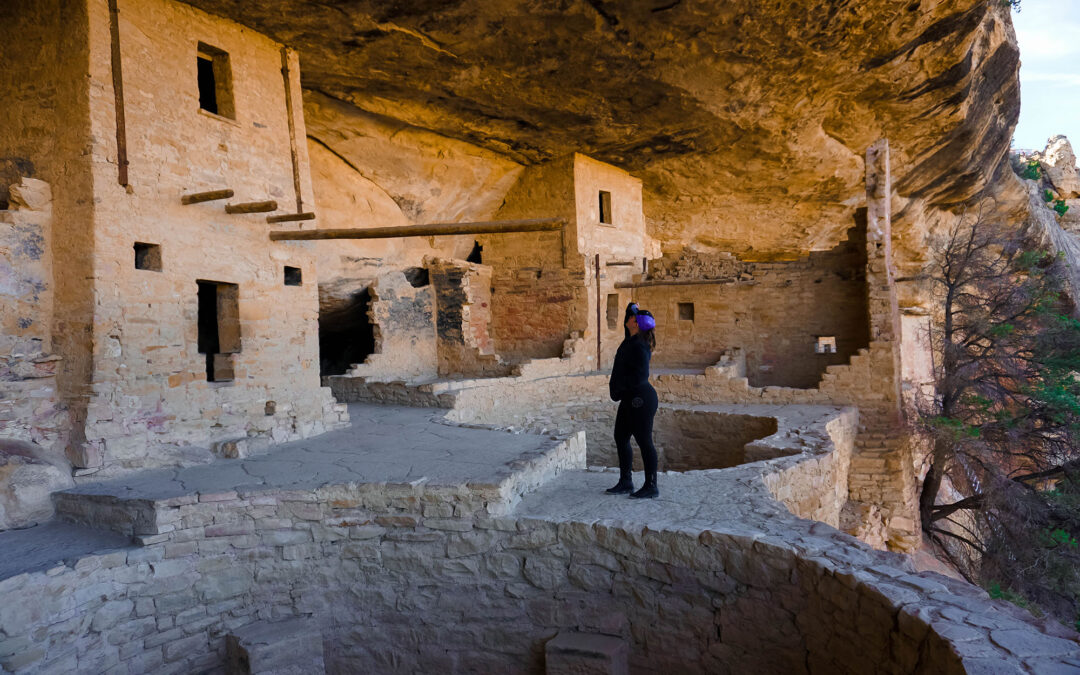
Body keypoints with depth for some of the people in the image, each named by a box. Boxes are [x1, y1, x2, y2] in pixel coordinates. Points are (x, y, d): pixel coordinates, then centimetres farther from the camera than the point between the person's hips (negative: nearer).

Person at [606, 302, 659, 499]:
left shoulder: (639, 346, -19)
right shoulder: (631, 340, 8)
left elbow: (640, 377, -26)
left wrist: (617, 386, -14)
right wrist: (631, 307, 13)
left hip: (640, 399, -10)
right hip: (630, 400, 10)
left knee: (644, 441, -1)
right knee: (621, 438, 15)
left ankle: (651, 486, 9)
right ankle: (625, 482, 25)